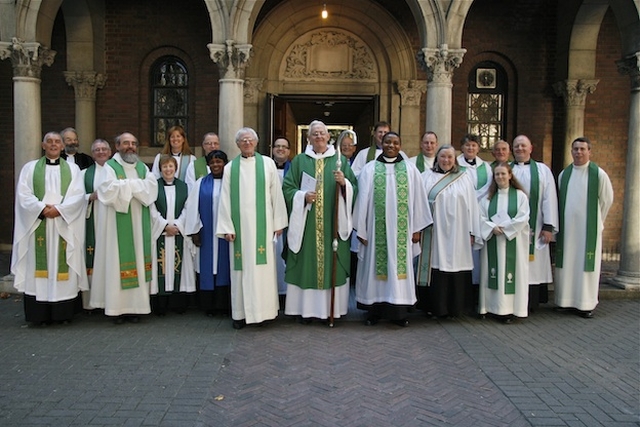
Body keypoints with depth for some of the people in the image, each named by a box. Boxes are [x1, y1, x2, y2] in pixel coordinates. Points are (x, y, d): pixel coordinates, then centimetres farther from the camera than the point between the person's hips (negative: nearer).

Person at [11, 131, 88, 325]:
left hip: (64, 226, 0)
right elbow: (23, 195, 0)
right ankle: (41, 313, 3)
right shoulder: (30, 168, 11)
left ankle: (64, 312, 6)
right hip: (38, 224, 0)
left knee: (63, 267, 0)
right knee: (38, 267, -2)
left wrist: (59, 209, -14)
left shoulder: (72, 169, 11)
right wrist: (42, 208, -14)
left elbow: (78, 196, -1)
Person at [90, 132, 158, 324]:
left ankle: (135, 305, 9)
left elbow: (152, 188, -3)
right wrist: (137, 185, -8)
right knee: (118, 261, -3)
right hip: (118, 223, -4)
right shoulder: (110, 166, 1)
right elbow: (109, 189, -16)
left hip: (139, 223, 4)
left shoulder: (143, 168, 15)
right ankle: (117, 307, 3)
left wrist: (125, 185, -8)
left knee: (138, 260, 3)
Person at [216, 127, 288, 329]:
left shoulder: (267, 164, 5)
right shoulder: (230, 168, 7)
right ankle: (240, 313, 9)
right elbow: (225, 199, 4)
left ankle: (262, 309, 11)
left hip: (262, 224, -1)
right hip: (239, 225, 1)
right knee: (241, 268, 3)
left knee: (263, 266, 1)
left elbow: (276, 194, 4)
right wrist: (227, 227, -3)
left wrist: (278, 222, 0)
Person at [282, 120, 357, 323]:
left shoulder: (340, 160, 10)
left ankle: (332, 308, 12)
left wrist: (343, 182, -16)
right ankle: (306, 308, 10)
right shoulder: (299, 160, 9)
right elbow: (287, 188, 4)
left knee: (332, 263, 2)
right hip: (306, 223, 0)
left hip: (333, 223, 0)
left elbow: (354, 188, 5)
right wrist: (303, 196, -13)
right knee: (306, 264, 0)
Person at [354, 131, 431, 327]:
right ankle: (375, 310, 12)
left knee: (399, 266, 3)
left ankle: (399, 311, 12)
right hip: (377, 228, 0)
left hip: (401, 229, 1)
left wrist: (417, 228, 2)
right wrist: (361, 229, -1)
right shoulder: (369, 169, 4)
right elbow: (363, 200, 3)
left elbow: (418, 200, 6)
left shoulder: (411, 169, 6)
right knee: (376, 266, 4)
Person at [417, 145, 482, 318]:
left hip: (457, 234, 1)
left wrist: (472, 232, 2)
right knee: (435, 268, 1)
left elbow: (471, 205, 7)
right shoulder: (427, 177, 6)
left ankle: (453, 308, 15)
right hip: (434, 233, -1)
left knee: (455, 269, 3)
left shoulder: (464, 178, 9)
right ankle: (435, 307, 12)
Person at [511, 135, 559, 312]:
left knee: (533, 265, 1)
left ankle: (530, 304, 10)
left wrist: (548, 226, -7)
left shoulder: (542, 170, 6)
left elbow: (549, 199, 1)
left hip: (534, 229, -1)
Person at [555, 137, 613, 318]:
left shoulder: (599, 174, -4)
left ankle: (586, 303, 9)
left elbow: (607, 200, 4)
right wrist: (562, 220, 9)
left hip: (588, 228, -3)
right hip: (566, 227, 3)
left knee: (586, 264, 1)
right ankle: (566, 299, 15)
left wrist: (595, 221, 10)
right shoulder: (564, 174, 6)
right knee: (566, 263, 6)